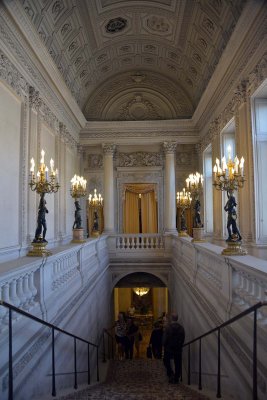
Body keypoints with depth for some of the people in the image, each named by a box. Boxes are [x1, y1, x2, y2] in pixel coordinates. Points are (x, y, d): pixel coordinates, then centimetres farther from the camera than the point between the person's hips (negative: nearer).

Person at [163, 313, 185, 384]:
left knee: (166, 361, 15)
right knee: (177, 363, 12)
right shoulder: (181, 328, -3)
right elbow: (183, 339, 2)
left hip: (169, 348, -3)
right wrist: (180, 346, 14)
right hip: (178, 349, 3)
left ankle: (171, 374, 1)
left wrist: (165, 346, 5)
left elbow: (165, 338, -12)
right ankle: (176, 378, 15)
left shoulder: (168, 327, -15)